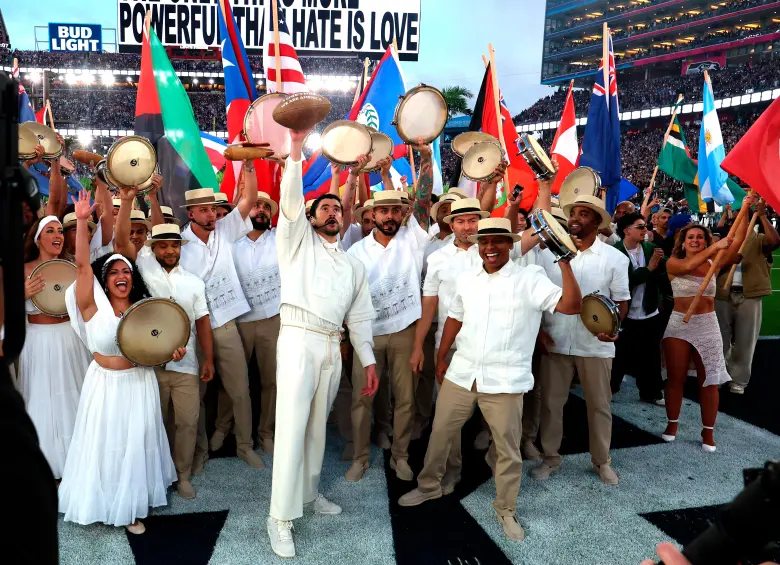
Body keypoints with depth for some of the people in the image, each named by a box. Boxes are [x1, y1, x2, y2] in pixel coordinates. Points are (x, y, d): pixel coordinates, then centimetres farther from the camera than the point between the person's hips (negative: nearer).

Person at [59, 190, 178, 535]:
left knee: (136, 445, 11)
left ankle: (132, 507, 27)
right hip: (104, 385, -3)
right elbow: (82, 264, -20)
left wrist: (172, 352, -12)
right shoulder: (93, 305, -8)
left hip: (139, 384, 3)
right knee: (104, 445, 7)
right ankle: (102, 502, 29)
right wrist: (82, 220, -28)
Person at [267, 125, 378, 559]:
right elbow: (291, 199, -8)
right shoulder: (298, 240, 9)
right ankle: (281, 518, -3)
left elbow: (360, 317, 17)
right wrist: (296, 149, -16)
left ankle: (309, 493, 29)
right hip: (299, 340, -5)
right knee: (292, 428, -8)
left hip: (334, 347, 5)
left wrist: (369, 360, 11)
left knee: (318, 426, 13)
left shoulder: (354, 265, 20)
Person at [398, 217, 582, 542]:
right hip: (460, 374, 4)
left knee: (508, 449, 9)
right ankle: (429, 486, 39)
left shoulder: (530, 278, -9)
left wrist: (564, 262, -24)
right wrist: (441, 357, 17)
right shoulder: (466, 278, 7)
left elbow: (572, 306, -18)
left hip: (504, 381, -4)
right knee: (439, 434, 16)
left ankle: (506, 510, 30)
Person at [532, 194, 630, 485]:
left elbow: (622, 300, 2)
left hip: (595, 345, 0)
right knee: (551, 403, 10)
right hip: (555, 342, 1)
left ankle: (602, 461, 30)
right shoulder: (549, 251, -1)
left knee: (599, 405, 12)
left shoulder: (615, 258, -2)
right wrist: (538, 329, -5)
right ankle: (550, 457, 27)